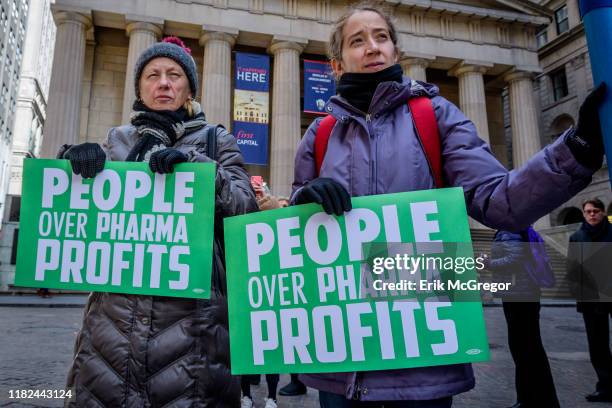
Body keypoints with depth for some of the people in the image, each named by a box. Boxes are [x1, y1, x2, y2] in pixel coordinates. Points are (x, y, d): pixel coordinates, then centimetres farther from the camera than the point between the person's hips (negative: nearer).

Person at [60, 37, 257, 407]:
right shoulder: (117, 140, 16)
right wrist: (74, 159, -5)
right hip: (116, 303, 3)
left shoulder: (216, 140, 9)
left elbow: (246, 205, -2)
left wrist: (197, 165, -16)